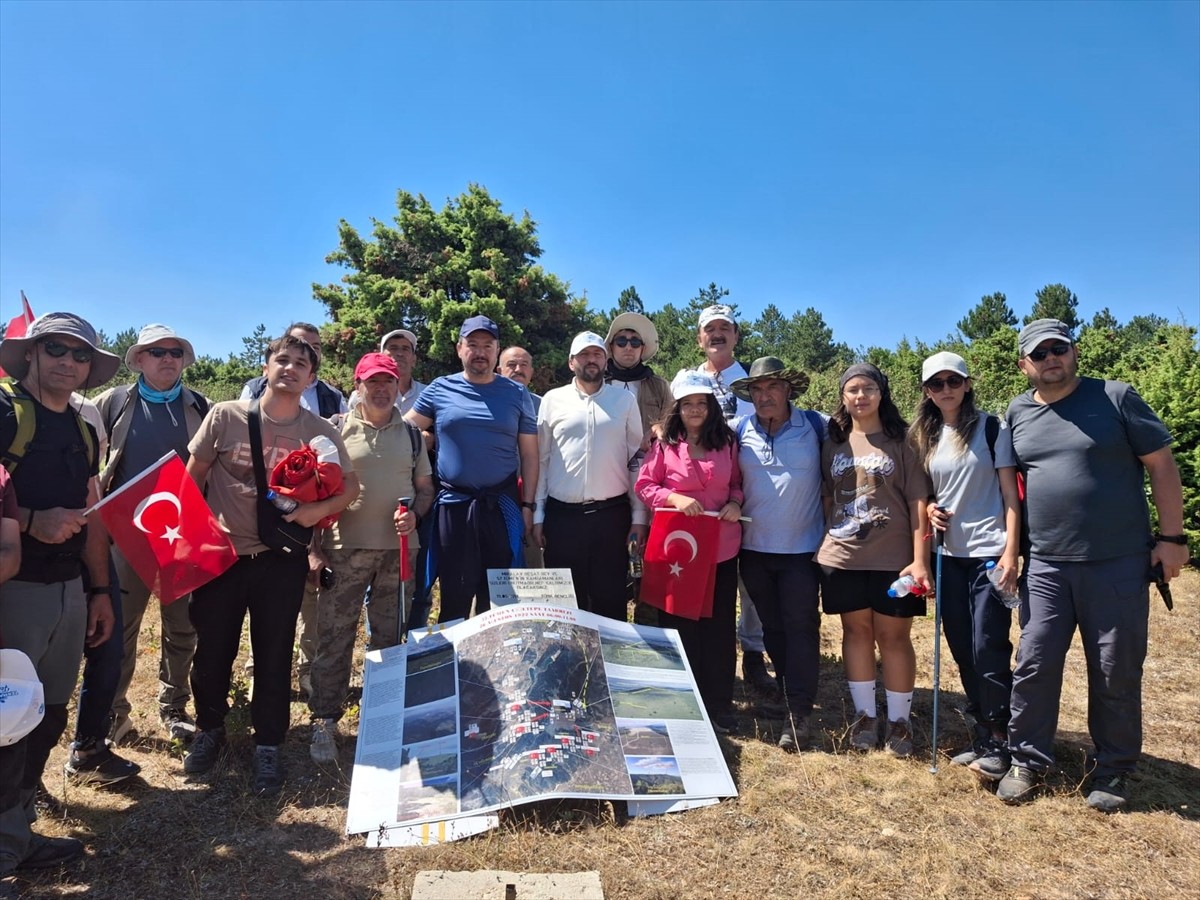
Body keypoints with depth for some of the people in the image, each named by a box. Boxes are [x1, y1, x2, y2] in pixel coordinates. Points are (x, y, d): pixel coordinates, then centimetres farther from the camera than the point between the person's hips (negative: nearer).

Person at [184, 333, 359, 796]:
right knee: (212, 649, 12)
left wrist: (318, 509, -16)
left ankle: (268, 746, 24)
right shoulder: (225, 416, -5)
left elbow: (350, 485, 2)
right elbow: (194, 475, 4)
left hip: (281, 559, 0)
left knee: (274, 654, 7)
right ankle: (209, 729, 37)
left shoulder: (320, 432, -4)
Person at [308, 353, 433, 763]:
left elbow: (425, 488, 15)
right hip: (345, 548, -3)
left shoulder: (411, 435, 10)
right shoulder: (336, 430, 1)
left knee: (390, 637, 12)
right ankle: (324, 721, 12)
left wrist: (414, 514, -6)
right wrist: (316, 545, -4)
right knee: (334, 636, -1)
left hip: (399, 549, 3)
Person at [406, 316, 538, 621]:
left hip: (502, 506, 0)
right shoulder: (439, 389, 3)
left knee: (498, 601, 10)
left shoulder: (517, 394, 5)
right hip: (452, 506, 0)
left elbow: (529, 454, 5)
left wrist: (527, 505, 0)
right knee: (454, 599, 10)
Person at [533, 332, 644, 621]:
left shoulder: (625, 400, 5)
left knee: (610, 599, 7)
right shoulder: (553, 400, 5)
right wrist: (537, 514, 2)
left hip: (612, 513, 0)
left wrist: (639, 516, 1)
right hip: (562, 515, 0)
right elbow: (541, 460, 5)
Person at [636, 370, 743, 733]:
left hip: (721, 548, 2)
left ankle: (718, 705, 24)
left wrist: (736, 503, -7)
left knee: (719, 626, 9)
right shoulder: (664, 445, -2)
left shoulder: (727, 443, 4)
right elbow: (644, 486, -2)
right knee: (679, 626, 8)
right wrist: (674, 498, -17)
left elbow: (738, 483, 14)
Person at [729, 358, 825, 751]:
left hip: (802, 548, -3)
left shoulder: (817, 426, -5)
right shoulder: (739, 430, 1)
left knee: (800, 628, 0)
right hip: (754, 549, 3)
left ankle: (799, 713, 6)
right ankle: (794, 692, 32)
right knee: (772, 628, 15)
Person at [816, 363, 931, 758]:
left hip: (893, 558, -3)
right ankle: (864, 715, 25)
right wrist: (822, 546, 7)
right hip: (843, 557, 3)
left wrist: (920, 559, -11)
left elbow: (918, 503, -5)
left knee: (893, 636, 6)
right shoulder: (834, 444, 8)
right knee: (856, 631, 11)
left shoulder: (901, 441, -2)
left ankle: (899, 720, 21)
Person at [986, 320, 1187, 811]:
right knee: (1034, 665, 4)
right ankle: (1028, 761, 20)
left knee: (1116, 672, 8)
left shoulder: (1115, 398, -3)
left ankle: (1113, 770, 26)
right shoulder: (1017, 413, 7)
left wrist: (1171, 537, -4)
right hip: (1045, 566, 3)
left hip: (1118, 563, -2)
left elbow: (1161, 464, -1)